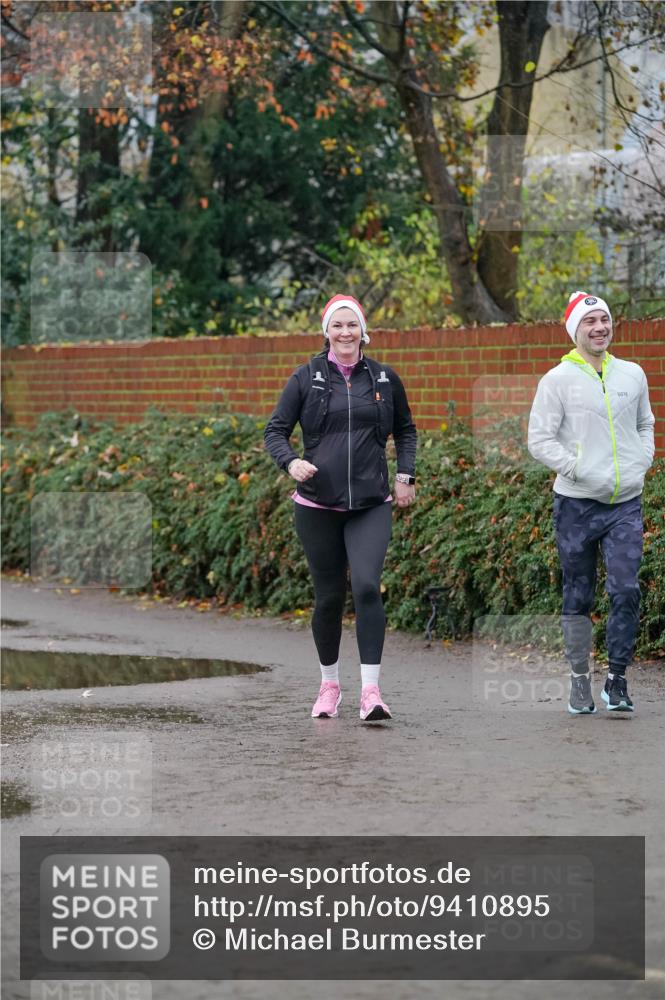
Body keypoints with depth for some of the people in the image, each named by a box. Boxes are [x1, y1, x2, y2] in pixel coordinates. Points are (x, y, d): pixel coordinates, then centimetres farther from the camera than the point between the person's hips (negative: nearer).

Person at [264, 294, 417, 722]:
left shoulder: (385, 378, 6)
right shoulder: (307, 378, 1)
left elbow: (406, 429, 21)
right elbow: (276, 429, 4)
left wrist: (406, 475, 8)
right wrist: (291, 462, -15)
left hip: (371, 506, 0)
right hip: (318, 505, 0)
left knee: (367, 586, -18)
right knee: (329, 596, 6)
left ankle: (371, 690, -18)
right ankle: (330, 684, 24)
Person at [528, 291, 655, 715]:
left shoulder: (633, 375, 9)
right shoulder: (558, 380, -3)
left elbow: (646, 425, 23)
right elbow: (539, 439, -5)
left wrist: (640, 465, 6)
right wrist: (582, 470, -13)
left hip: (626, 504, 2)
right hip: (576, 504, -2)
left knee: (626, 592, -9)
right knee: (578, 597, 5)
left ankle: (617, 679, 2)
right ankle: (580, 681, 16)